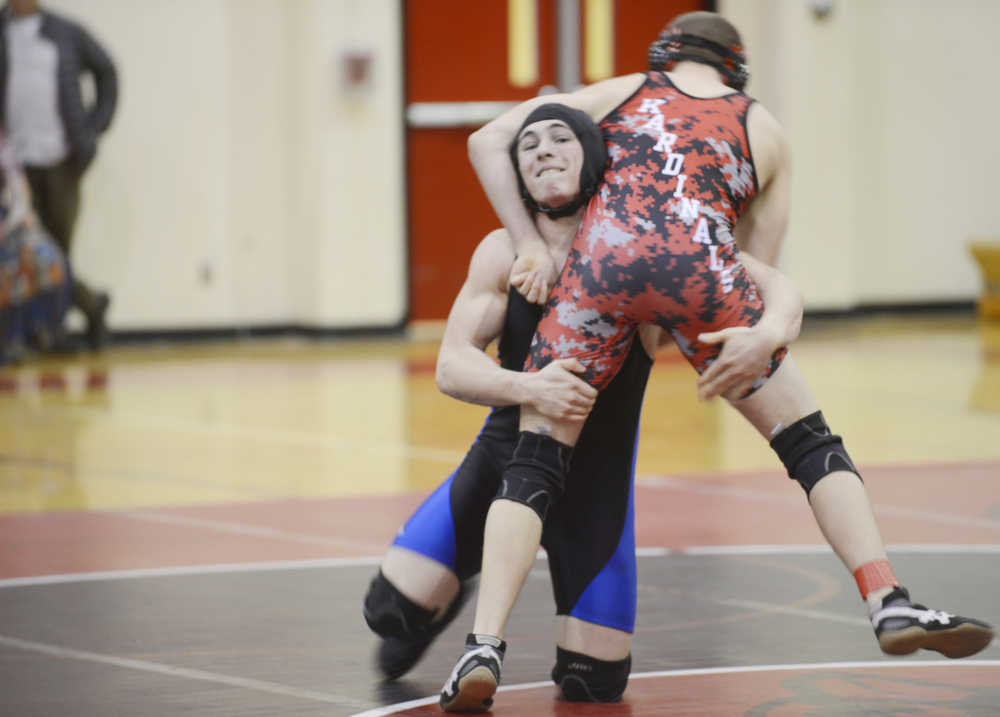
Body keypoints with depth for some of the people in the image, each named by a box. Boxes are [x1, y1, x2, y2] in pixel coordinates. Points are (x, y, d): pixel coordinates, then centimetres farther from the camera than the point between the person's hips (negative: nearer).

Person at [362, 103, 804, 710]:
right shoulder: (504, 254, -7)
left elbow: (780, 289, -15)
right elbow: (452, 368, -16)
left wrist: (767, 335, -40)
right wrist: (529, 388, -37)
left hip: (597, 477, -1)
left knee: (594, 684, -6)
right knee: (395, 608, -12)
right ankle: (451, 594, 25)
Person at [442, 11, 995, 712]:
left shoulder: (622, 92, 30)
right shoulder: (764, 130, 29)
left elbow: (486, 142, 24)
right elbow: (760, 271, 27)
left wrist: (531, 245, 17)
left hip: (602, 260, 0)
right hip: (701, 262, 0)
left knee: (534, 464, 7)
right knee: (811, 441, 13)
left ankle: (484, 648, -9)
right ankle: (890, 604, 0)